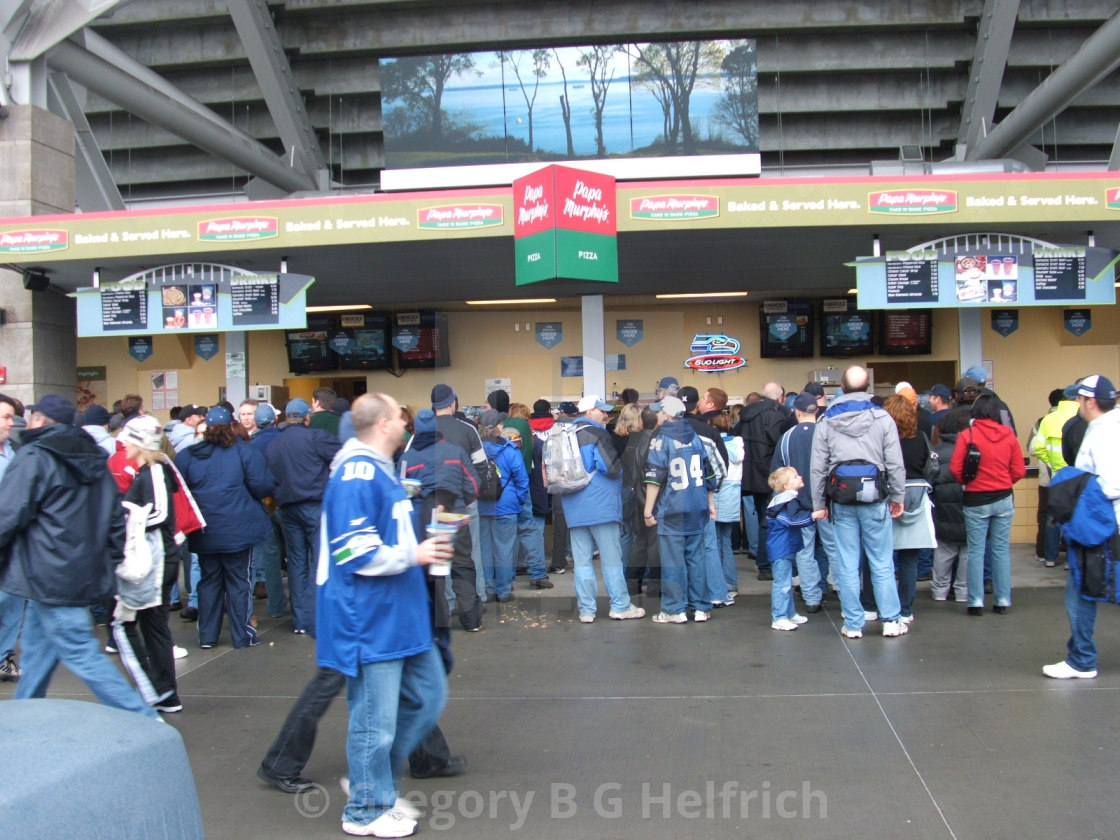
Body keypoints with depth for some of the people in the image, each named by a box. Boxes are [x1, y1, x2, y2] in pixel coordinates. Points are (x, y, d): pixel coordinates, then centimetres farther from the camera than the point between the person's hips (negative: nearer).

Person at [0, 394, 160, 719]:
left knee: (82, 655, -7)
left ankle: (146, 723, -10)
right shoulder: (94, 458, 13)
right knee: (38, 650, 20)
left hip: (49, 578, -8)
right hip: (87, 572, 8)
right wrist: (112, 565, 20)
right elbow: (116, 519, 15)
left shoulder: (32, 457, -10)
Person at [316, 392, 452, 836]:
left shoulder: (378, 470, 15)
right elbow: (354, 552, -24)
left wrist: (427, 536, 14)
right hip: (370, 620, -10)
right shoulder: (357, 475, -19)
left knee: (427, 695, 17)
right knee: (376, 720, 2)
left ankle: (372, 778, 31)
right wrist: (413, 555, -19)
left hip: (399, 614, 11)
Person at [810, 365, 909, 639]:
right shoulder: (882, 419, -3)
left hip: (842, 501, 1)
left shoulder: (825, 422, 1)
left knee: (847, 564, 5)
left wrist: (819, 504, 8)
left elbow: (817, 467, 2)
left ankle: (853, 624, 10)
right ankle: (891, 620, 11)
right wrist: (897, 497, 7)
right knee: (882, 562, 7)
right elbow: (895, 464, -4)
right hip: (875, 499, -1)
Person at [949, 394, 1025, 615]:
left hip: (976, 501, -3)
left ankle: (976, 601, 5)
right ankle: (1002, 600, 14)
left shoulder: (967, 435, -11)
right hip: (1003, 499, 3)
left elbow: (955, 469, -11)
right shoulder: (1008, 435, -2)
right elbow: (1019, 470, 1)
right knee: (1001, 550, 10)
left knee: (976, 551, 4)